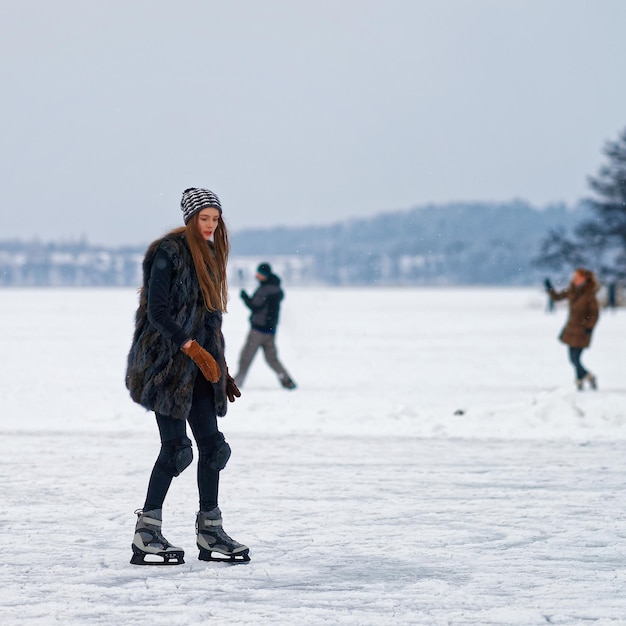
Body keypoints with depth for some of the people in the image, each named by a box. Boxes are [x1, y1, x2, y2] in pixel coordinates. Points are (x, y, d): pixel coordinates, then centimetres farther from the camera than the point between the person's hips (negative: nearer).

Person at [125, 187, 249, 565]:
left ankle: (210, 533, 11)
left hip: (200, 366, 8)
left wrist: (222, 370, 18)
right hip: (167, 363, -8)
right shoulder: (169, 254, -10)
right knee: (175, 446, -11)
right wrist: (193, 349, -22)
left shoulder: (208, 256, 16)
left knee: (212, 445, 4)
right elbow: (157, 313, -16)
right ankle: (146, 537, -5)